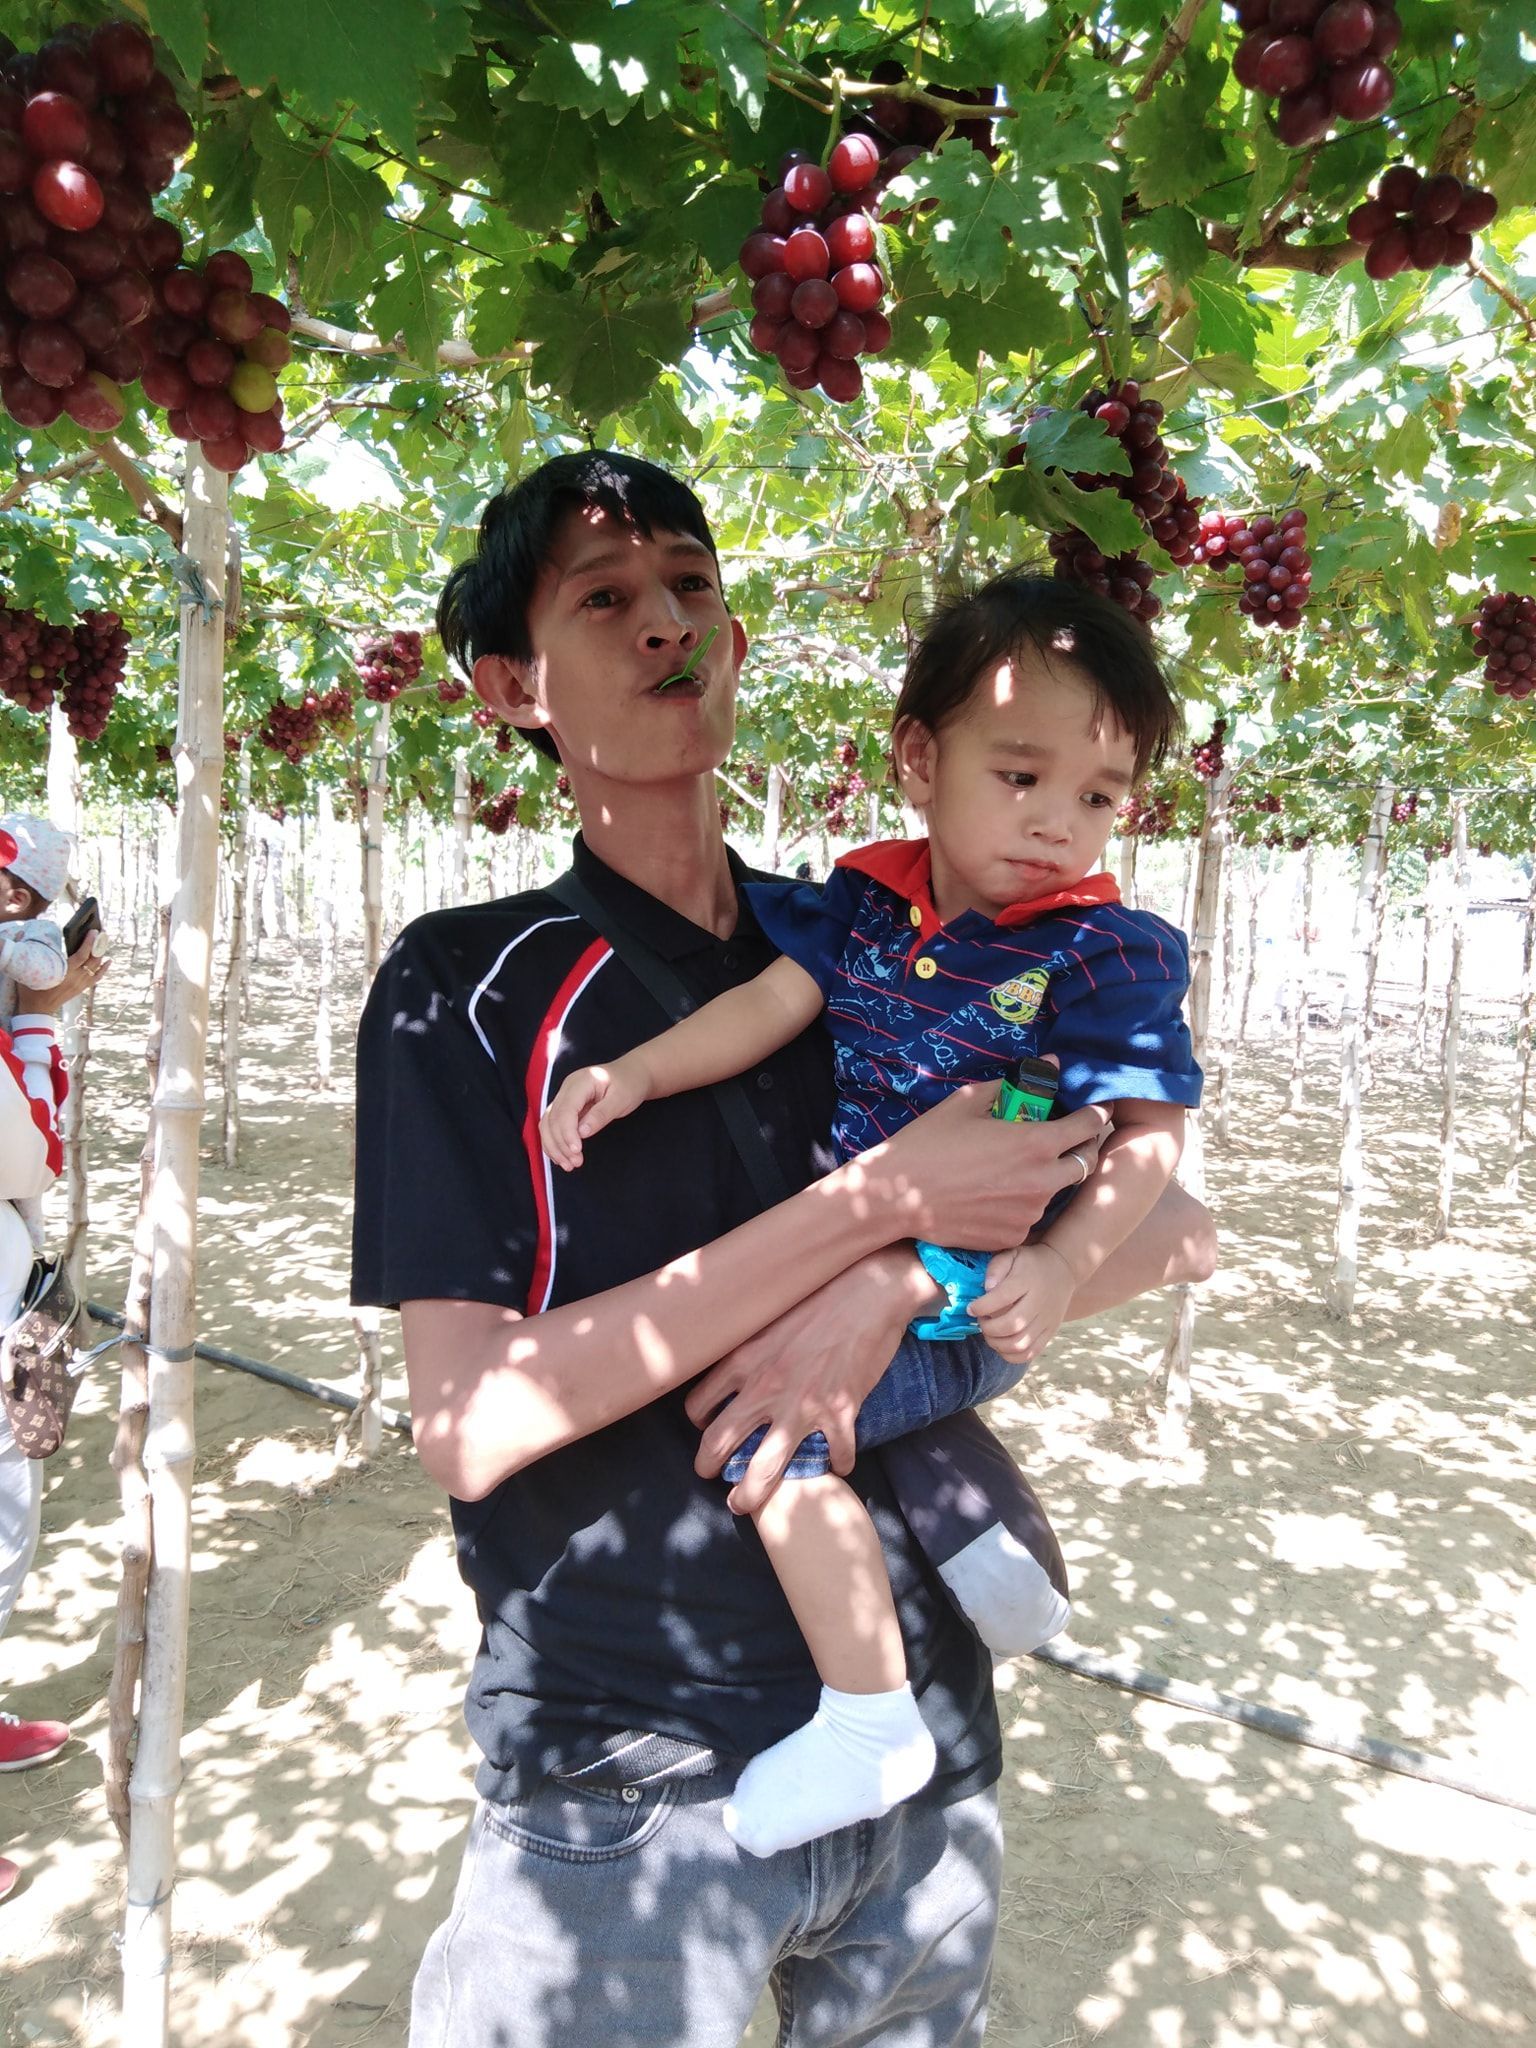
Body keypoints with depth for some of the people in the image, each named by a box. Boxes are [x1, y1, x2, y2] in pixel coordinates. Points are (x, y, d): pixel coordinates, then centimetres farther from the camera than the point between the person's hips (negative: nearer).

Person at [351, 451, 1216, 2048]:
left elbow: (1165, 1231, 0)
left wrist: (898, 1287, -20)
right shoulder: (466, 983, -9)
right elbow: (470, 1426, -20)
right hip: (623, 1781, -4)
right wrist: (881, 1200, -23)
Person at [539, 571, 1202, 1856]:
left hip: (968, 1302, -7)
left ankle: (871, 1720, -8)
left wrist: (1066, 1260, -29)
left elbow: (1152, 1131, -14)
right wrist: (638, 1073, -10)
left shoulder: (1112, 953, -12)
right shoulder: (868, 899, 2)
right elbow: (771, 1006, 2)